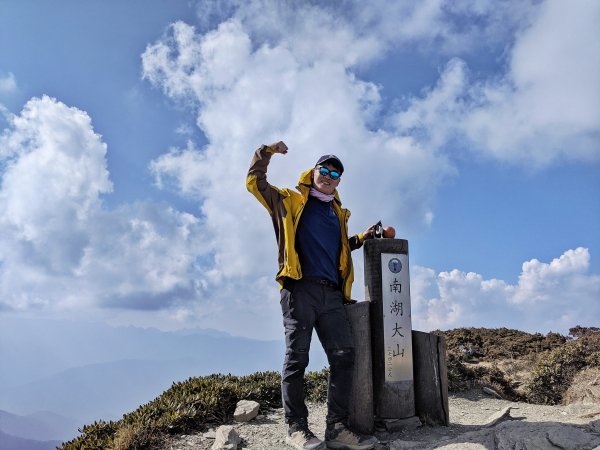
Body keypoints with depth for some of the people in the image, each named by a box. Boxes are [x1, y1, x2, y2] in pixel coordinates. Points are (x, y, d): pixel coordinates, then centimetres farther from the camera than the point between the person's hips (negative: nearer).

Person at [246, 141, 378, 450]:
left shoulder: (338, 213, 26)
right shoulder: (290, 200, 12)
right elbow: (254, 182, 11)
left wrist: (360, 239, 22)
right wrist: (266, 151, 4)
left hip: (332, 294, 5)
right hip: (300, 289, -5)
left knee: (344, 356, -2)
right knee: (297, 357, -5)